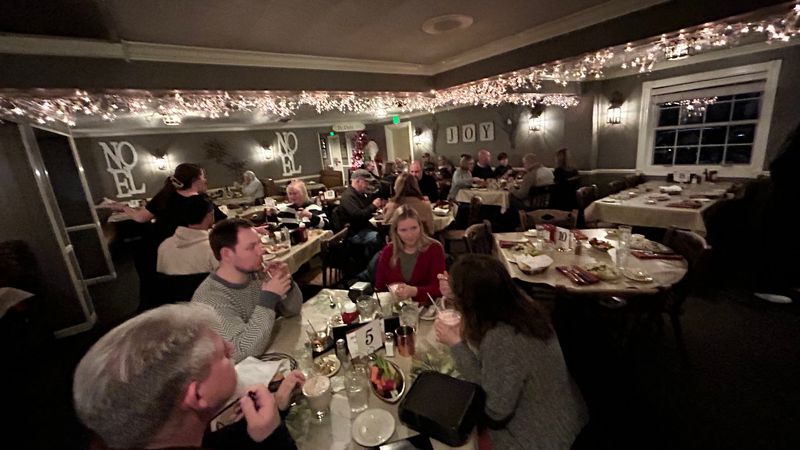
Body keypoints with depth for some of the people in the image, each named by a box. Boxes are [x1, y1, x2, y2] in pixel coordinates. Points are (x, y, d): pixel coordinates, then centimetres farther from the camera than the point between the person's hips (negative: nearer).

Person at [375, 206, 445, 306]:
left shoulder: (434, 249, -3)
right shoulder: (388, 251, 4)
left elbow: (438, 288, -11)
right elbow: (379, 287, 7)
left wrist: (414, 291, -28)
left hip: (425, 307, -2)